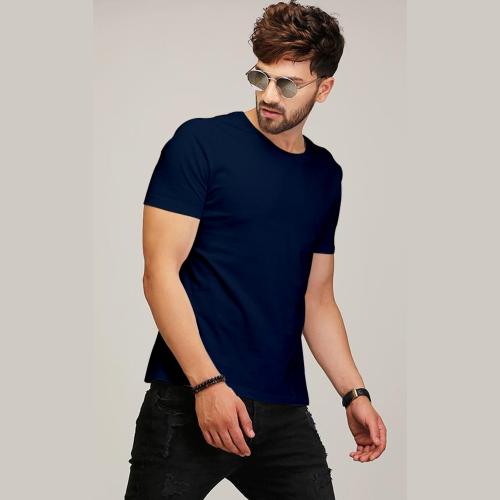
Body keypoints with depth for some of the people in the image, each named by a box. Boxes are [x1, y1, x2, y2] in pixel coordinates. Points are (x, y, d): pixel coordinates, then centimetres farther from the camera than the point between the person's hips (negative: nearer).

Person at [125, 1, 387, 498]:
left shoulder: (326, 174, 13)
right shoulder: (201, 142, -3)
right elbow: (160, 271, -9)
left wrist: (354, 394, 10)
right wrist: (207, 383, -16)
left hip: (285, 411, 5)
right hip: (190, 400, -5)